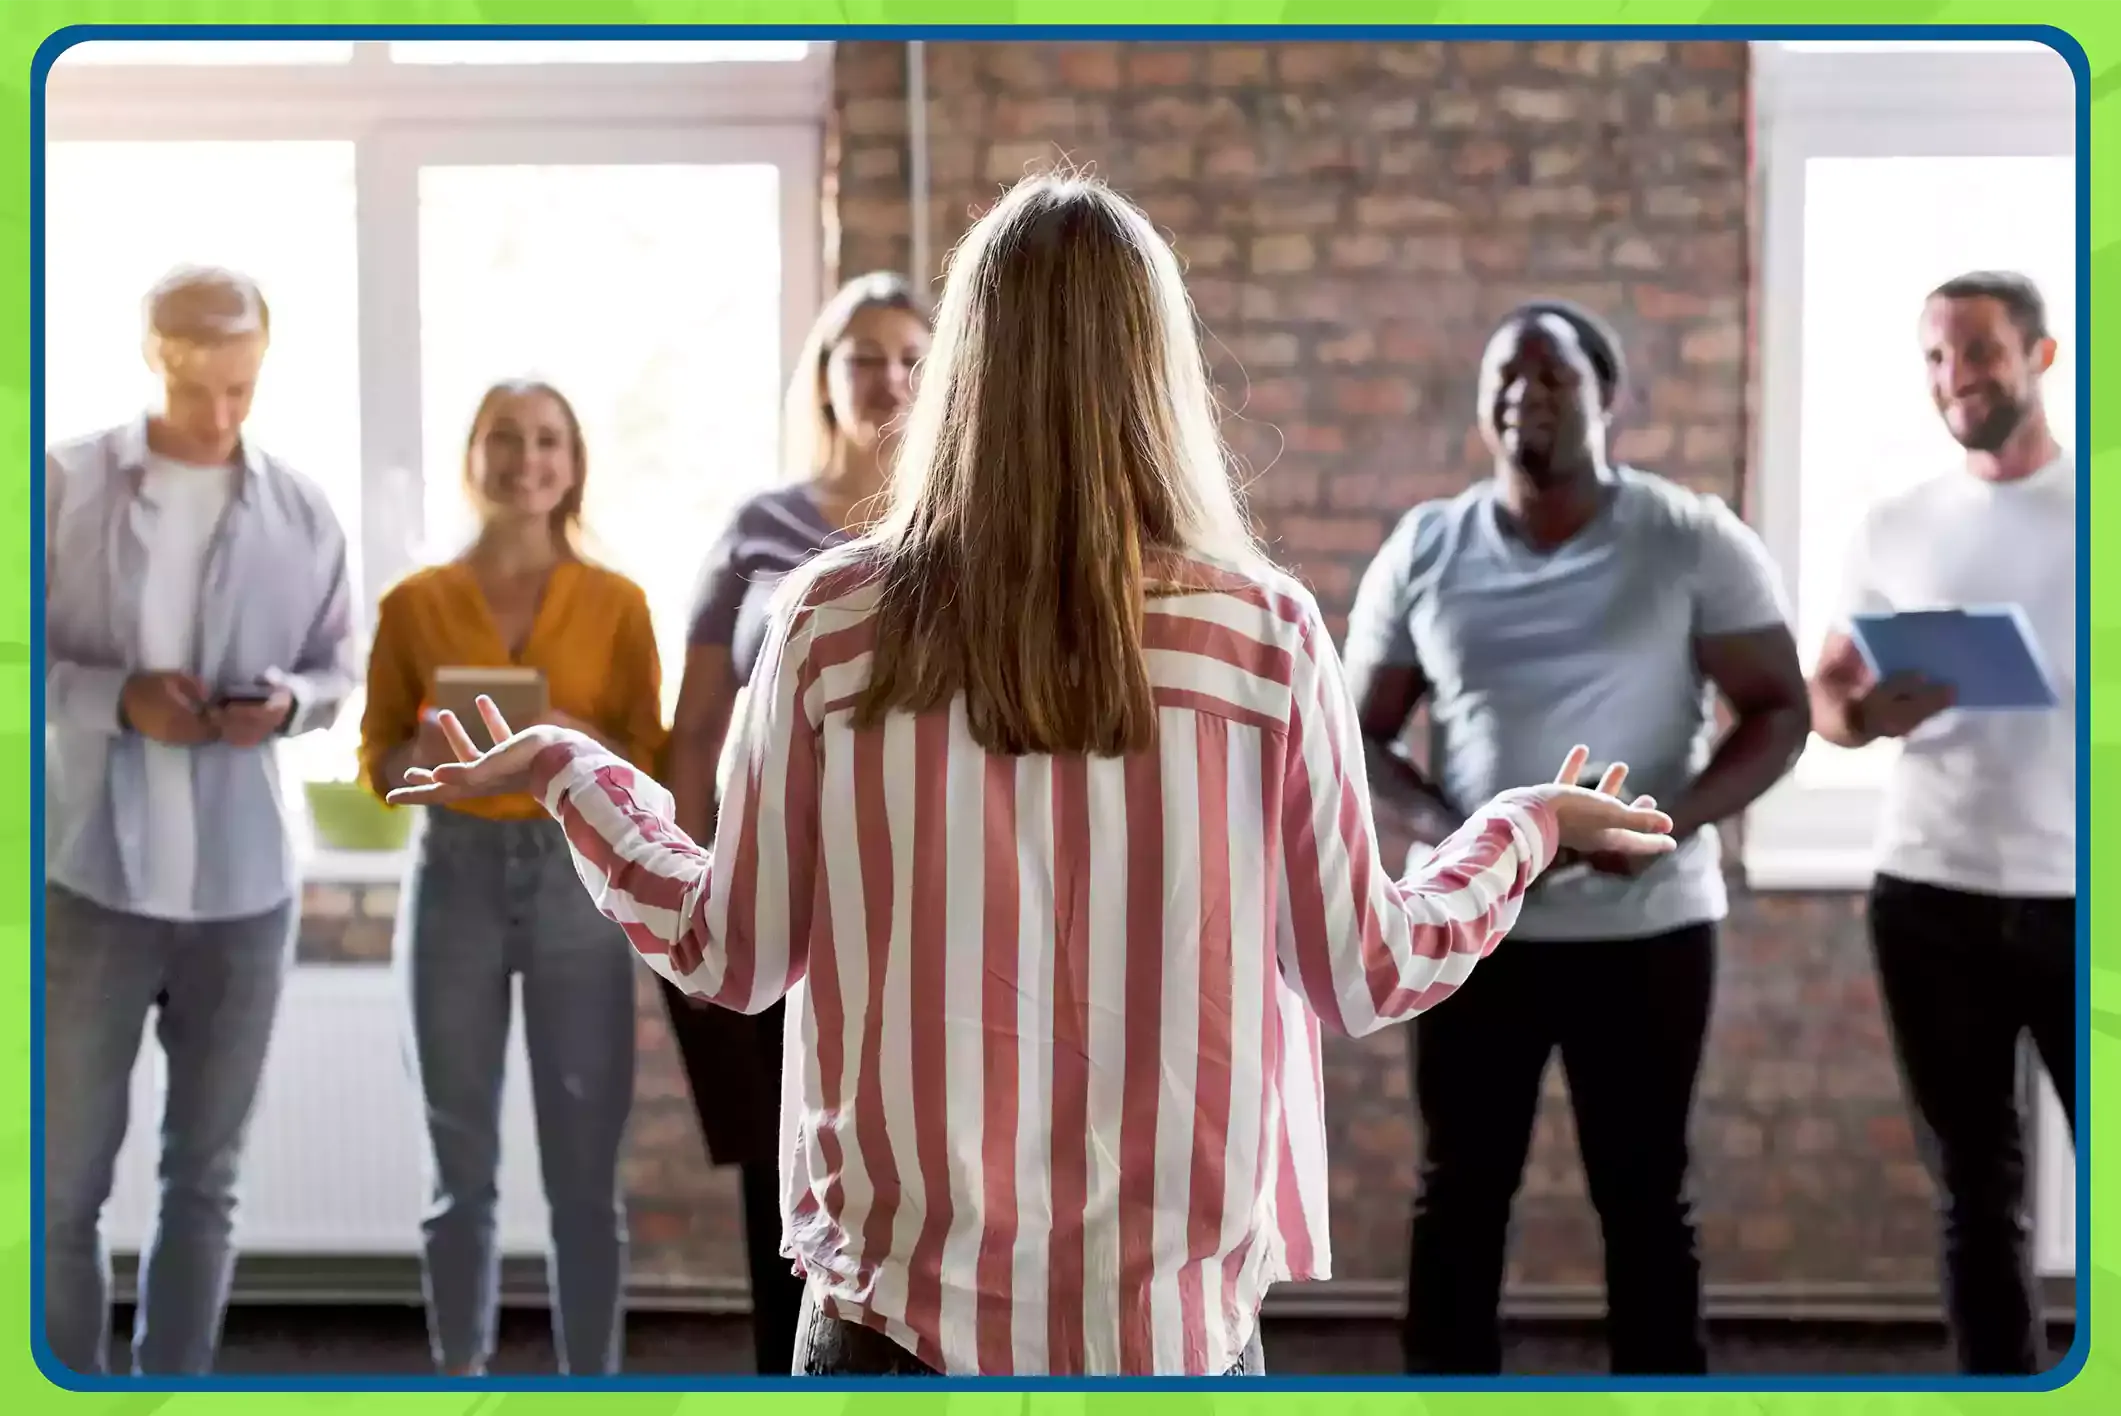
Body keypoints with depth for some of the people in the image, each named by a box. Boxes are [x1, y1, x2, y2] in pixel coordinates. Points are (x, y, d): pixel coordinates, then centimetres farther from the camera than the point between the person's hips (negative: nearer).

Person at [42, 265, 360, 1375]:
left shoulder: (303, 513, 4)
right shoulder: (64, 483, -4)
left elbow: (339, 667, 11)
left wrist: (289, 700, -11)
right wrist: (117, 697, -18)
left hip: (242, 884, 2)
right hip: (89, 876, -2)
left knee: (206, 1176, 11)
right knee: (65, 1175, 4)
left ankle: (174, 1393, 22)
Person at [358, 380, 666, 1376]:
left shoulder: (617, 602, 4)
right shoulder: (415, 602, 4)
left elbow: (650, 762, 4)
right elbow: (377, 762, 7)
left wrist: (584, 746, -16)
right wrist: (427, 756, -14)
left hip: (578, 876, 0)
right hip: (456, 877, 0)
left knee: (584, 1168, 0)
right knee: (462, 1167, 5)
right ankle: (458, 1380, 13)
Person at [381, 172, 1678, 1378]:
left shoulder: (833, 622, -5)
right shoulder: (1265, 631, -6)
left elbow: (731, 961, 3)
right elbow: (1365, 979, 1)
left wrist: (566, 770, 19)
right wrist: (1533, 826, 19)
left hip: (900, 1308, 1)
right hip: (1174, 1319, 0)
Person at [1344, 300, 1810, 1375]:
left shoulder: (1693, 541, -5)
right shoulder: (1423, 549, 3)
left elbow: (1780, 712, -4)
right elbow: (1360, 732, 7)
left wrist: (1672, 817, -21)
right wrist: (1436, 822, -14)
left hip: (1646, 928, -2)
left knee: (1644, 1199, 7)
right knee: (1459, 1195, 8)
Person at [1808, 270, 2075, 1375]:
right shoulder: (1894, 527, 9)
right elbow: (1823, 692, 11)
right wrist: (1867, 715, -12)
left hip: (2078, 901, -3)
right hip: (1929, 899, 3)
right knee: (1976, 1189, 11)